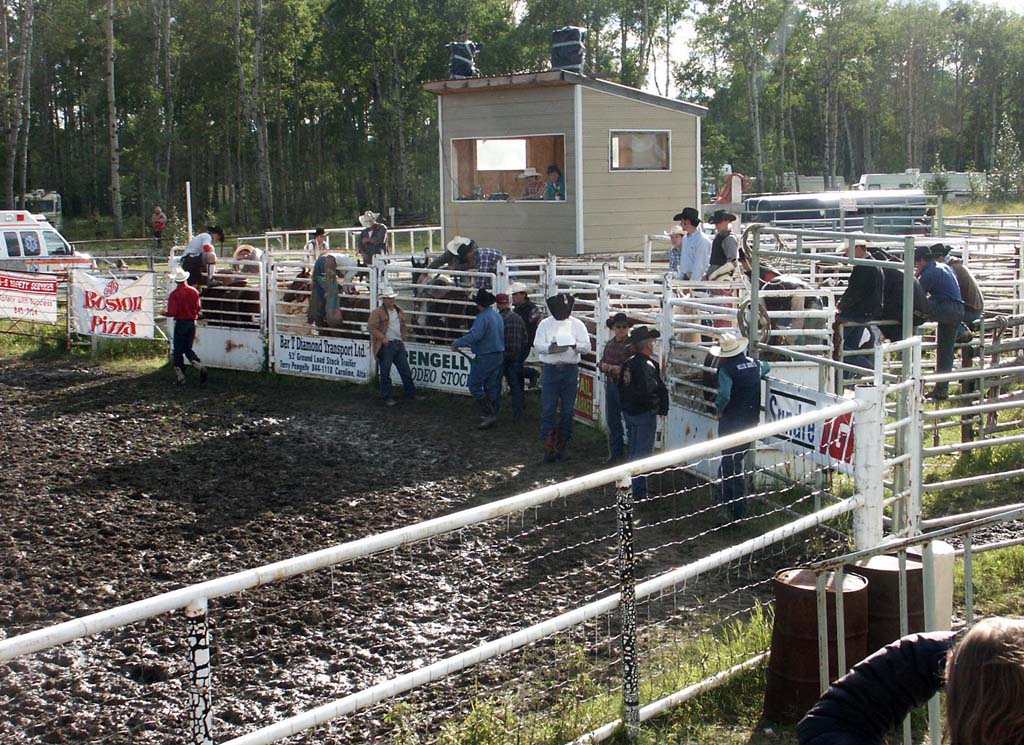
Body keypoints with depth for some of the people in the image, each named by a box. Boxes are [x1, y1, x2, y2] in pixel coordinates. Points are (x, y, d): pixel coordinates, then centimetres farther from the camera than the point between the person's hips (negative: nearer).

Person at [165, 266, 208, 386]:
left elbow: (172, 313, -17)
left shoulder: (174, 294, -14)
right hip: (192, 323, 5)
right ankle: (201, 367, -8)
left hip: (180, 324, -4)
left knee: (178, 351, 8)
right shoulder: (194, 291, -1)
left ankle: (180, 377, 10)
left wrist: (164, 313, 4)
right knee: (188, 349, 16)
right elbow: (198, 308, 6)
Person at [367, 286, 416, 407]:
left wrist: (403, 339, 14)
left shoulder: (399, 311, 12)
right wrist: (382, 338, -17)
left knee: (406, 371, 9)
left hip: (399, 344, 6)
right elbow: (371, 327, -14)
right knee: (385, 373, 2)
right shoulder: (378, 312, -8)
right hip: (386, 346, -6)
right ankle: (387, 398, 11)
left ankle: (411, 395, 18)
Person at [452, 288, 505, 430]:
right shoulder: (498, 316, 10)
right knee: (493, 386, 13)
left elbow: (475, 335, -30)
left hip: (485, 357, -9)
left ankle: (489, 414, -8)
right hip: (499, 355, 9)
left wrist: (457, 343, -20)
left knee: (475, 386, -1)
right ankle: (492, 414, 18)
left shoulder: (483, 317, -19)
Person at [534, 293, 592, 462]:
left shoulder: (577, 324, 6)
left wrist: (575, 345, -20)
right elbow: (537, 345, -3)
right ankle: (549, 447, -1)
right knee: (548, 410, -4)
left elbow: (587, 347, 1)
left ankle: (561, 446, 16)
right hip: (550, 370, -1)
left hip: (570, 370, 1)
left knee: (568, 410, 5)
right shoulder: (545, 324, 5)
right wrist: (551, 347, -22)